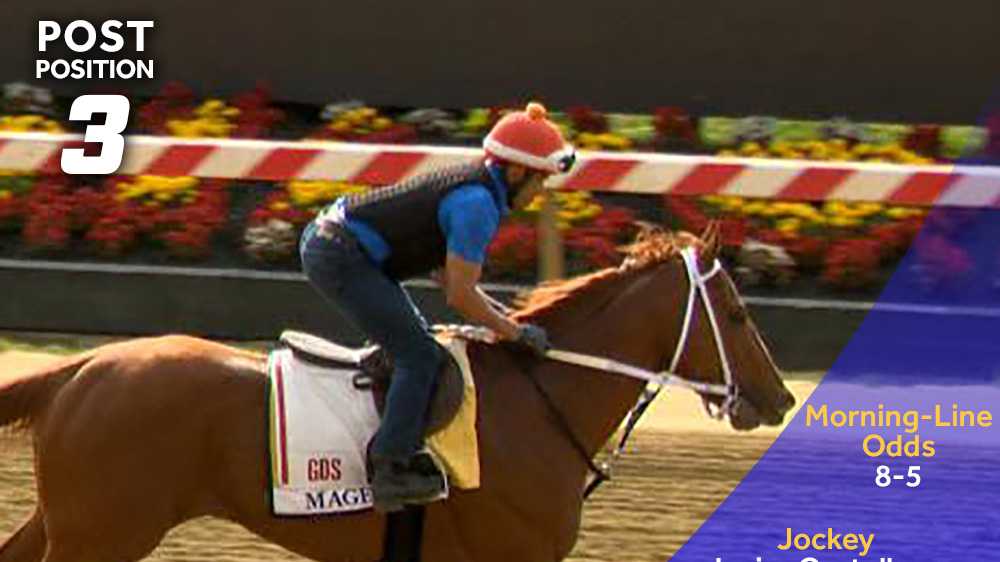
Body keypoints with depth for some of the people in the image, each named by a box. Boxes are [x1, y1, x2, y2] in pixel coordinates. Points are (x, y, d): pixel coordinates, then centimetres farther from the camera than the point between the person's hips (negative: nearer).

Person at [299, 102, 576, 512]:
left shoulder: (474, 186, 12)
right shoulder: (478, 205, -18)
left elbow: (445, 269, 20)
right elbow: (460, 297, -17)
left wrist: (499, 314, 14)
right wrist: (518, 334, -7)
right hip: (340, 258, -11)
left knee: (415, 345, 19)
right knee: (420, 355, -10)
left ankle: (398, 451, 21)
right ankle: (391, 471, -14)